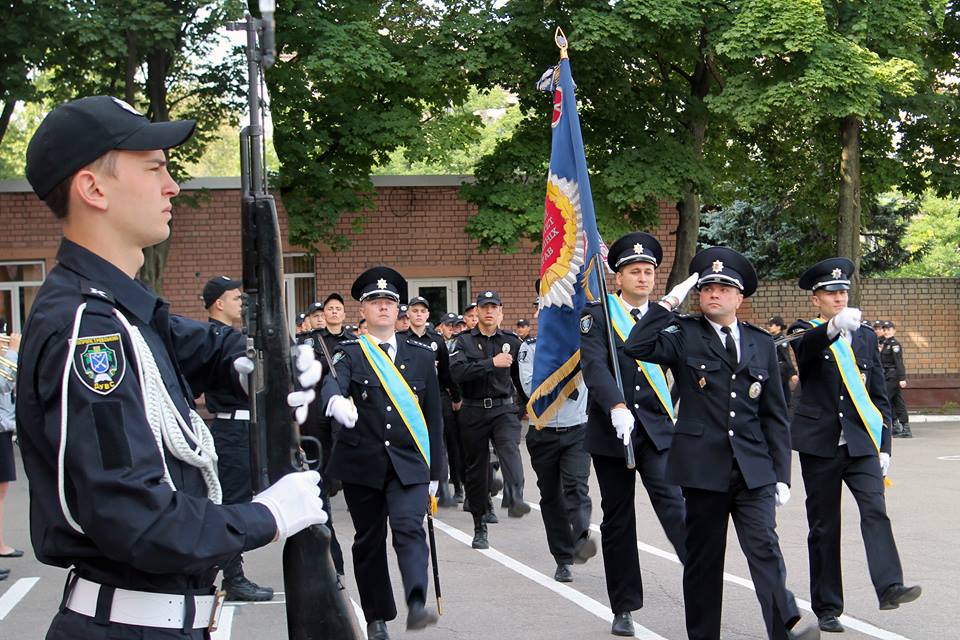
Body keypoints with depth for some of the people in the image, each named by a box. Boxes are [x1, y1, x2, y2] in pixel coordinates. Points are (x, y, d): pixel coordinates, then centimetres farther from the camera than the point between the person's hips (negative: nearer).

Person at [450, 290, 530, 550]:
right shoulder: (464, 341, 2)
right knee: (476, 469, 6)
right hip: (473, 411, 0)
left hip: (504, 409, 0)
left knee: (510, 449, -29)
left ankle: (514, 499, -50)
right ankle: (479, 528, 19)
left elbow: (521, 377, 20)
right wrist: (492, 363, -18)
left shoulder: (511, 342, 9)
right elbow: (457, 372, -16)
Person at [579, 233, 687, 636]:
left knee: (672, 501, -19)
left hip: (658, 428, 1)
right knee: (617, 520, 7)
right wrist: (616, 407, -31)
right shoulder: (597, 315, -1)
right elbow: (595, 366, -16)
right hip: (611, 431, -1)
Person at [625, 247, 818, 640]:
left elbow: (774, 415, 12)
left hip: (753, 470, 2)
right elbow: (636, 347, -18)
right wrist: (670, 302, -12)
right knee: (703, 559, 6)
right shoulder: (684, 336, 3)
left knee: (765, 548, -11)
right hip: (703, 467, -1)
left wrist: (781, 474, 7)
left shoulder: (762, 343, 12)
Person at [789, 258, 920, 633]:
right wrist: (834, 326, -45)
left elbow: (878, 395, 15)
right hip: (820, 444, -2)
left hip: (861, 443, 2)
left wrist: (883, 445, 7)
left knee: (875, 510, -18)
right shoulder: (806, 333, 1)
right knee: (824, 526, 3)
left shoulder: (865, 336, 13)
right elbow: (804, 348, -25)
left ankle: (889, 587, -28)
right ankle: (826, 608, 9)